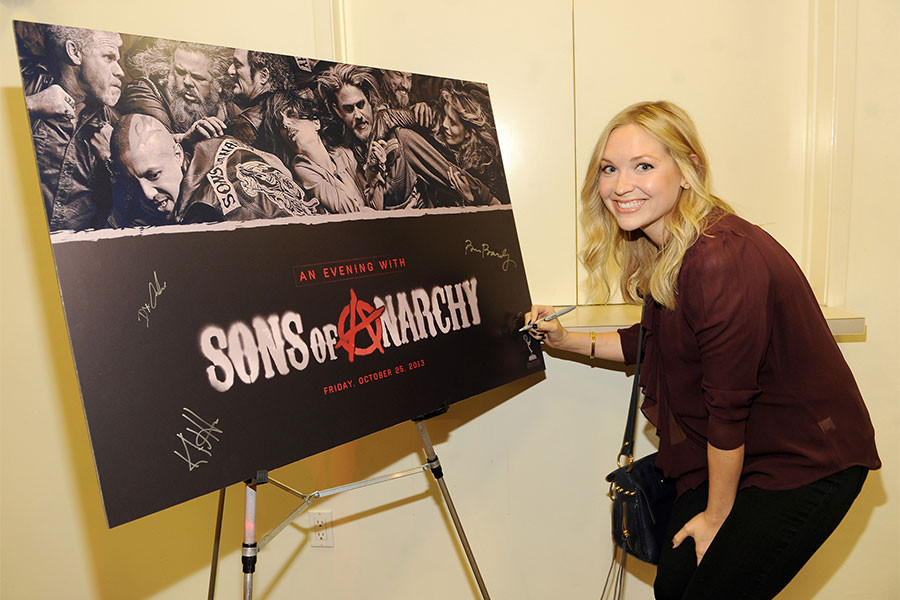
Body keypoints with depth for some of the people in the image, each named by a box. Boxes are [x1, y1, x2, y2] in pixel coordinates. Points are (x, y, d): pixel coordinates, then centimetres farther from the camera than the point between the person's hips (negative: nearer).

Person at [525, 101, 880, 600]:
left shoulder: (721, 260, -30)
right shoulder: (660, 250, -1)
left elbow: (728, 405, -23)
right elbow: (654, 342, 14)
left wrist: (716, 516, -11)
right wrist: (567, 340, 6)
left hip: (807, 463, -7)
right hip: (733, 451, 8)